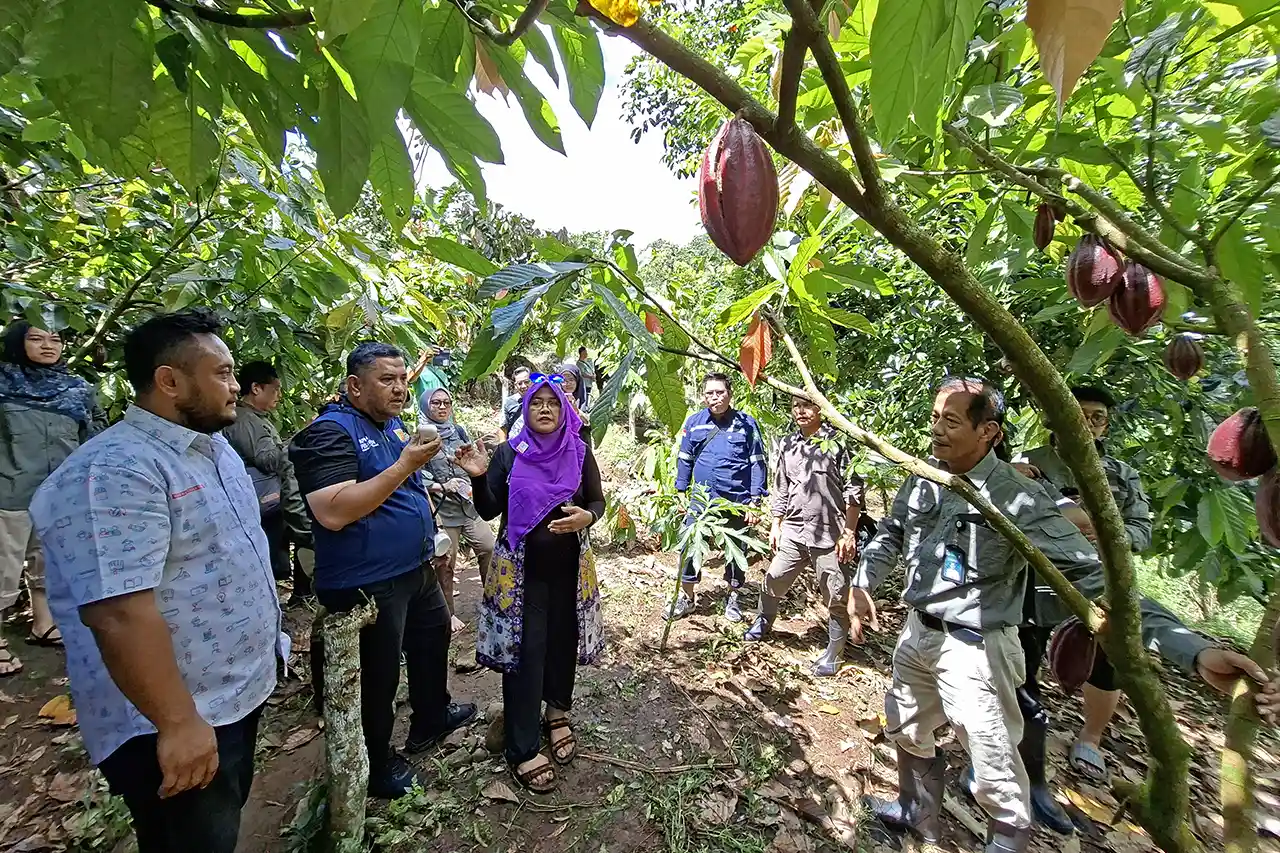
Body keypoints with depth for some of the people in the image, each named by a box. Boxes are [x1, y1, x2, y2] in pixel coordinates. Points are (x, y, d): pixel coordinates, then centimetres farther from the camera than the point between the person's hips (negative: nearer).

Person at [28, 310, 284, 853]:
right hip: (182, 720, -8)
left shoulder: (215, 448, 5)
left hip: (242, 692, 9)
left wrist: (266, 632, 20)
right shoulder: (114, 472, -25)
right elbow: (118, 613, -29)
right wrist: (178, 723, -25)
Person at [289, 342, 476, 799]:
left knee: (434, 635, 25)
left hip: (414, 569, 10)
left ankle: (431, 719, 49)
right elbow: (333, 513, -31)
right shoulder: (330, 432, -20)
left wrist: (428, 536, 18)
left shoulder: (392, 424, 8)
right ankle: (378, 767, 34)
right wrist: (405, 465, -31)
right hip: (367, 583, -9)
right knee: (379, 677, 8)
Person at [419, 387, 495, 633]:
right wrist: (442, 487, -17)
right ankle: (448, 613, 26)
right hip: (442, 509, -4)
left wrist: (473, 484, 3)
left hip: (470, 504, 4)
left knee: (489, 549, 4)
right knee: (445, 563, 7)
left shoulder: (459, 430, 9)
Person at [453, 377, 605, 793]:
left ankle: (558, 711, 39)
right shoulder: (508, 453, -4)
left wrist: (587, 516, -19)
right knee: (524, 649, 2)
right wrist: (479, 477, -20)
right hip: (522, 567, -1)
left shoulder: (579, 453, -1)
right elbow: (488, 511, -3)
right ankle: (522, 748, 18)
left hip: (569, 567, 2)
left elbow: (598, 501, 2)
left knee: (563, 641, 12)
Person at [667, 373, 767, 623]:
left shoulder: (746, 424, -5)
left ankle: (733, 598, 36)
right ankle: (686, 598, 26)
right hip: (701, 499, 1)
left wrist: (754, 501, -7)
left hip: (737, 501, -1)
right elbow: (685, 460, 7)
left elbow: (757, 463, -3)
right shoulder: (694, 422, 0)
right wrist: (680, 494, 5)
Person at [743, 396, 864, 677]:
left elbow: (853, 490, -7)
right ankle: (763, 623, 38)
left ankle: (834, 653, 25)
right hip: (793, 531, 4)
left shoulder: (837, 441, -7)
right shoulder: (785, 445, 8)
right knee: (773, 580, 11)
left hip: (830, 534, -4)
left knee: (836, 597, 6)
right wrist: (776, 525, 12)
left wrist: (849, 532, -10)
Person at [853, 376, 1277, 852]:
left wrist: (1195, 651, -30)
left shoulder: (1017, 498, -20)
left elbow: (1094, 577, -21)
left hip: (973, 648, -6)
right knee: (906, 731, 25)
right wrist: (862, 585, 2)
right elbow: (891, 536, 11)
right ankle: (919, 815, 53)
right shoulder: (921, 479, -3)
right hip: (916, 633, 6)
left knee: (996, 777, 7)